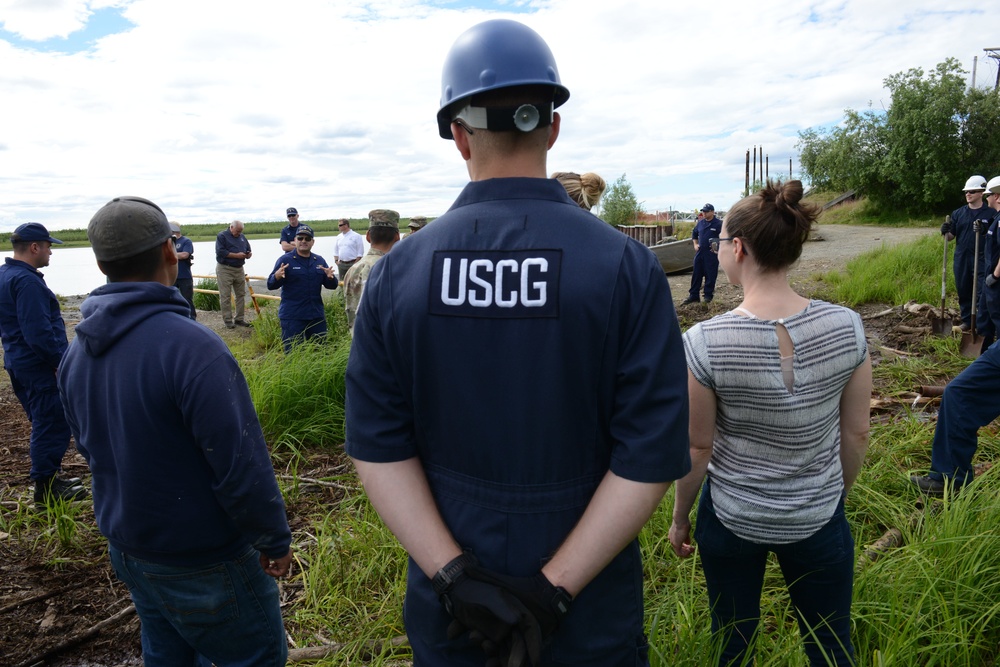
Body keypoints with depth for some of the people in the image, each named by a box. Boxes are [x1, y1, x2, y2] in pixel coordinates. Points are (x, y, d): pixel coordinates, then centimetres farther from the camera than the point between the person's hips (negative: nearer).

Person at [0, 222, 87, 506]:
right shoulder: (26, 281, -20)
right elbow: (39, 332, -26)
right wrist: (64, 360, -18)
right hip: (39, 366, -11)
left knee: (45, 423, 19)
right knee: (53, 422, -2)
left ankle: (48, 475, 30)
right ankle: (46, 487, 5)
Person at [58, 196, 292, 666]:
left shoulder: (76, 354, -3)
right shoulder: (190, 346, -29)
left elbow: (91, 449, 9)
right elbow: (241, 465, -27)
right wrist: (275, 539, -12)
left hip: (126, 551, 8)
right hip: (203, 565, -8)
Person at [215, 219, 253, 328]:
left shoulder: (242, 237, 14)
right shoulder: (222, 236, -5)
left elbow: (248, 249, 21)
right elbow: (220, 252, -16)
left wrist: (249, 254, -4)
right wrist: (236, 255, -19)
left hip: (239, 269, 6)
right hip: (225, 269, -6)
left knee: (241, 294, 7)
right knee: (225, 296, -3)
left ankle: (240, 319, 15)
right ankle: (228, 320, 2)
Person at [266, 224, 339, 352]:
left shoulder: (319, 260, 11)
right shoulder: (285, 260, -3)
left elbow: (331, 286, 10)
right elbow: (270, 285, -7)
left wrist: (331, 278, -13)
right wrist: (277, 277, -30)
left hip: (317, 315, 5)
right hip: (292, 316, -5)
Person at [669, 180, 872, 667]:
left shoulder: (704, 342, -24)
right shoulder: (846, 327, -15)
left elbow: (698, 449, -13)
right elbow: (856, 434, -3)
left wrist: (679, 519, 4)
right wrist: (836, 496, 15)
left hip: (731, 518, -2)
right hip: (819, 519, 2)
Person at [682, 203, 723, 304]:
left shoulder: (718, 224, -8)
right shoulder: (700, 223, 9)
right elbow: (694, 233, 25)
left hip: (712, 253, -5)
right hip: (700, 252, 5)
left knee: (710, 275, 2)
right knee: (696, 274, 6)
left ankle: (708, 296, 12)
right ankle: (693, 295, 13)